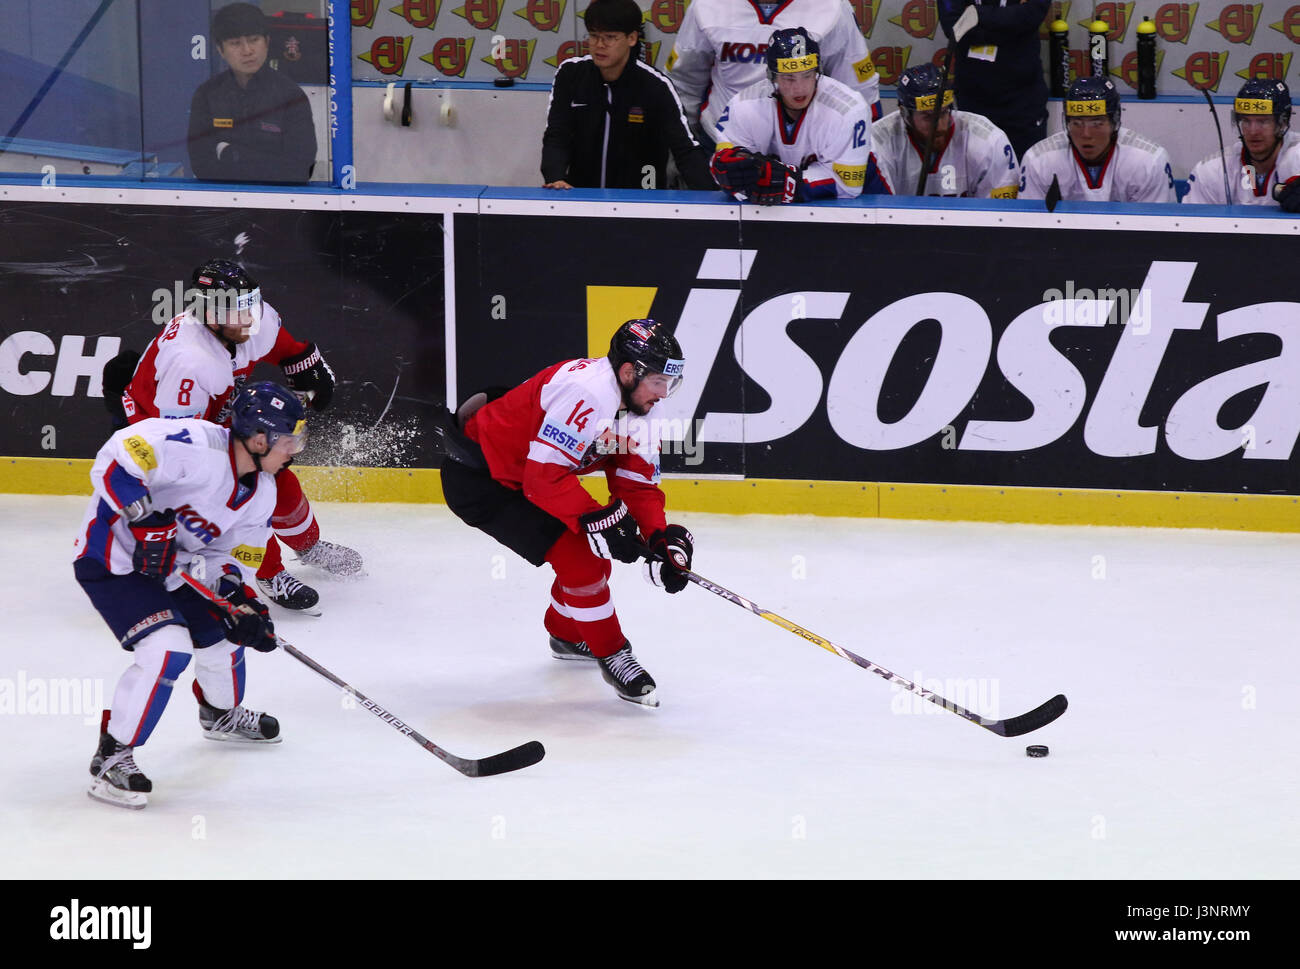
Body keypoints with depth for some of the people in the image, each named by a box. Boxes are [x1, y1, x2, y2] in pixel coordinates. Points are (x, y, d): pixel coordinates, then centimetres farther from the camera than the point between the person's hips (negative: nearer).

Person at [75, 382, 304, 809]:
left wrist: (240, 600, -14)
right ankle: (111, 759, -12)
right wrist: (147, 521, -39)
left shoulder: (262, 493, 0)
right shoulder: (196, 445, -29)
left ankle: (221, 714, 52)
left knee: (226, 633, 17)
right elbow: (116, 460, -36)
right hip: (112, 559, -9)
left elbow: (230, 558, 5)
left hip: (173, 568, 9)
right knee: (167, 649, -24)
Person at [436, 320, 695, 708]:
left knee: (593, 551, 13)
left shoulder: (637, 413, 0)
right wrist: (598, 519, -36)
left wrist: (661, 539, -15)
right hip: (477, 479, -10)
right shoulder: (585, 392, -31)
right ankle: (611, 655, 0)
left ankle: (567, 634, 39)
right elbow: (544, 476, -34)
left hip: (523, 474, 10)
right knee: (575, 552, -17)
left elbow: (637, 487, 1)